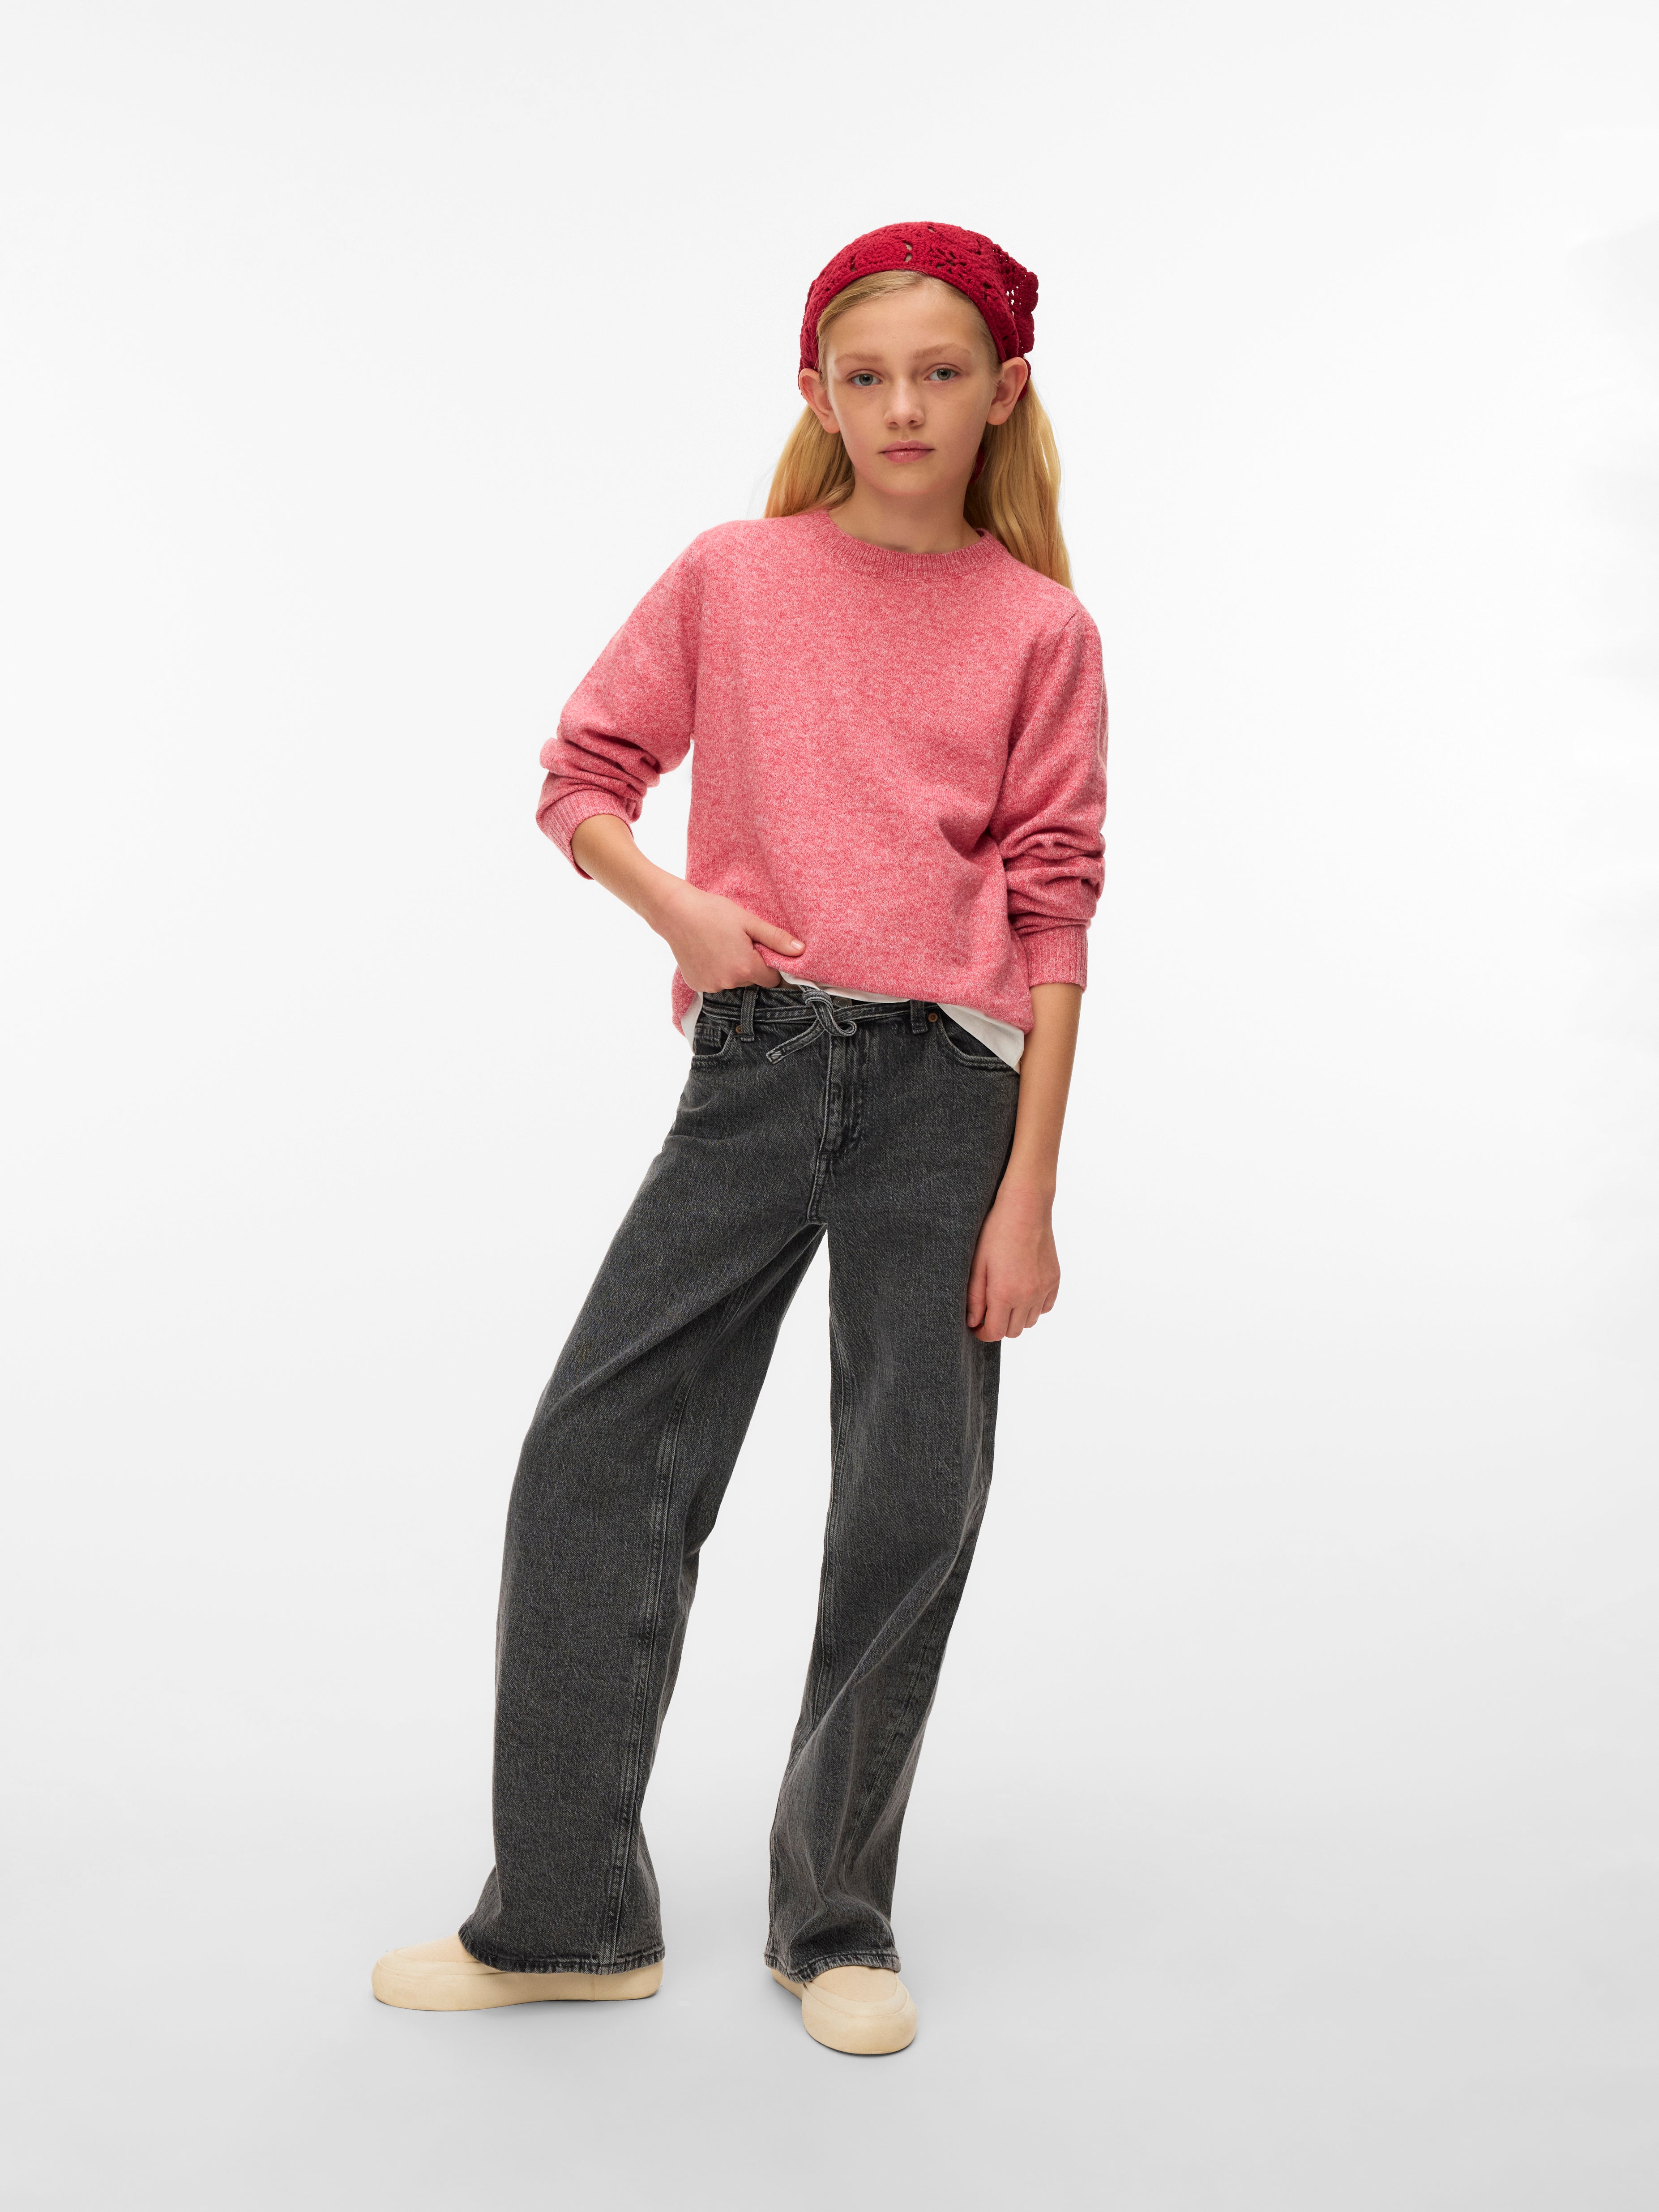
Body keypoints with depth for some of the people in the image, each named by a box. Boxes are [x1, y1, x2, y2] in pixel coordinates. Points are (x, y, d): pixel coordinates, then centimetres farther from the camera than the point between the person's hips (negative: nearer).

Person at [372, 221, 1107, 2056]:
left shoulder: (1040, 629, 4)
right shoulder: (731, 579, 7)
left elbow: (1053, 913, 1)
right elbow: (582, 775, 12)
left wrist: (1029, 1193, -4)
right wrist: (677, 903, -9)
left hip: (950, 1079, -1)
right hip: (755, 1067, 1)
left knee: (914, 1506, 2)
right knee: (597, 1453, -2)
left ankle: (836, 1922, 23)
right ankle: (563, 1917, 15)